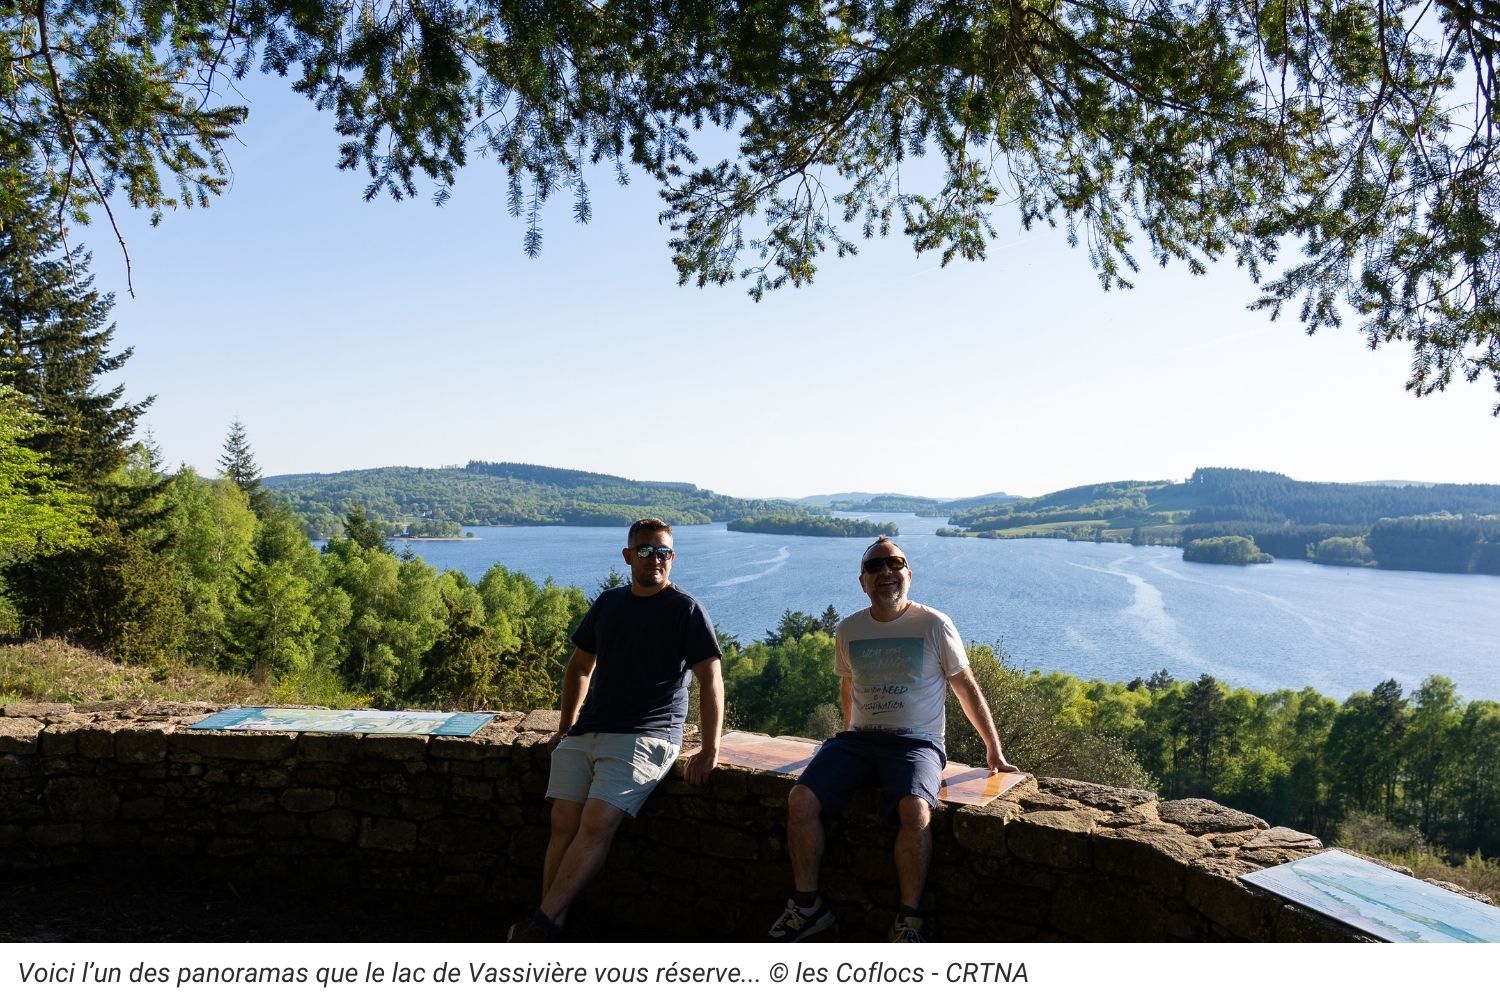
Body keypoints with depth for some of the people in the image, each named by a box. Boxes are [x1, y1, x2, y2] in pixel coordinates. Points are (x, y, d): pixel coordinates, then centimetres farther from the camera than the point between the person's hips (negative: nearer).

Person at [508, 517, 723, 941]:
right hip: (586, 732, 6)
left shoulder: (686, 610, -1)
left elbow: (710, 679, -6)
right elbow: (579, 667, 25)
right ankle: (548, 929, -5)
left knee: (597, 824, -21)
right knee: (564, 822, -8)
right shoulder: (608, 604, 15)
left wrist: (709, 750, -13)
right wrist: (566, 727, 18)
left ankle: (541, 923, -18)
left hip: (645, 736, -5)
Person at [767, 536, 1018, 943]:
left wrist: (994, 749, 8)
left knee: (915, 811, -34)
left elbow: (967, 688, 6)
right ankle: (807, 905, -2)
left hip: (917, 742, -4)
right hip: (858, 739, 4)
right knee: (800, 800, -18)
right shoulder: (848, 630, 8)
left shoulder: (934, 625, -2)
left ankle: (909, 920, -16)